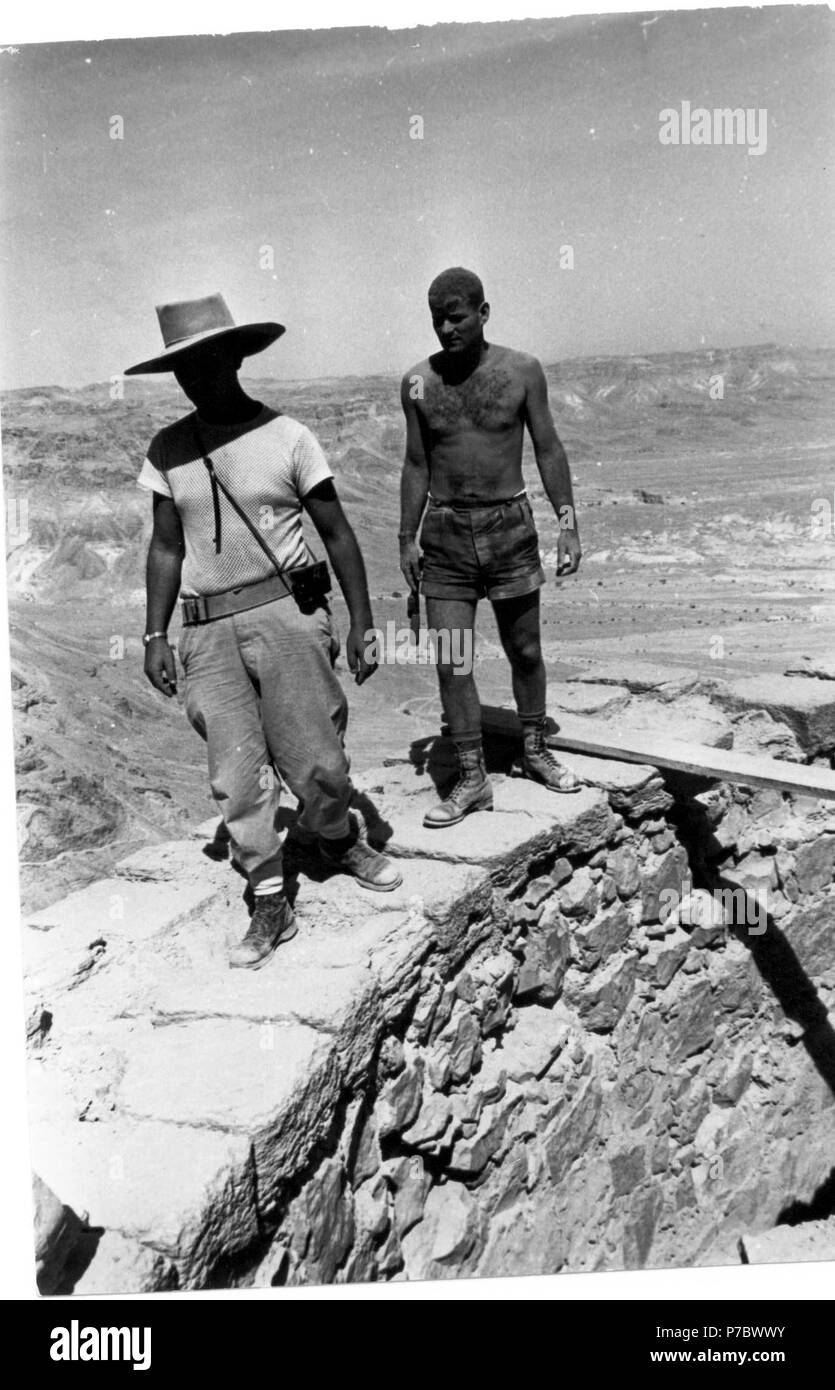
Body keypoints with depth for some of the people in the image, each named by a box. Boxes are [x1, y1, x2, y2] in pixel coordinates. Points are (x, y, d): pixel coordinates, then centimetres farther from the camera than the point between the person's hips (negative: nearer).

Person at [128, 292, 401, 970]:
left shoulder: (286, 437, 0)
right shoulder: (168, 449, 9)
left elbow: (337, 533, 3)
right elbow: (166, 546, 14)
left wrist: (362, 623, -1)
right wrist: (155, 635, 7)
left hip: (286, 615, -2)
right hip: (209, 633, 3)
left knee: (320, 761, 0)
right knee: (238, 776, 1)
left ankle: (336, 840, 33)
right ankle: (270, 906, 14)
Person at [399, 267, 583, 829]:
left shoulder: (521, 371, -2)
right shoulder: (418, 382, 1)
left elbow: (548, 450, 2)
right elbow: (417, 465, 8)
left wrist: (569, 525, -2)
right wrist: (407, 539, 5)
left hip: (510, 525, 0)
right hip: (446, 533, 1)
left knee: (525, 651, 10)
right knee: (450, 662, -3)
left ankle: (535, 751, 32)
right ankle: (473, 780, 8)